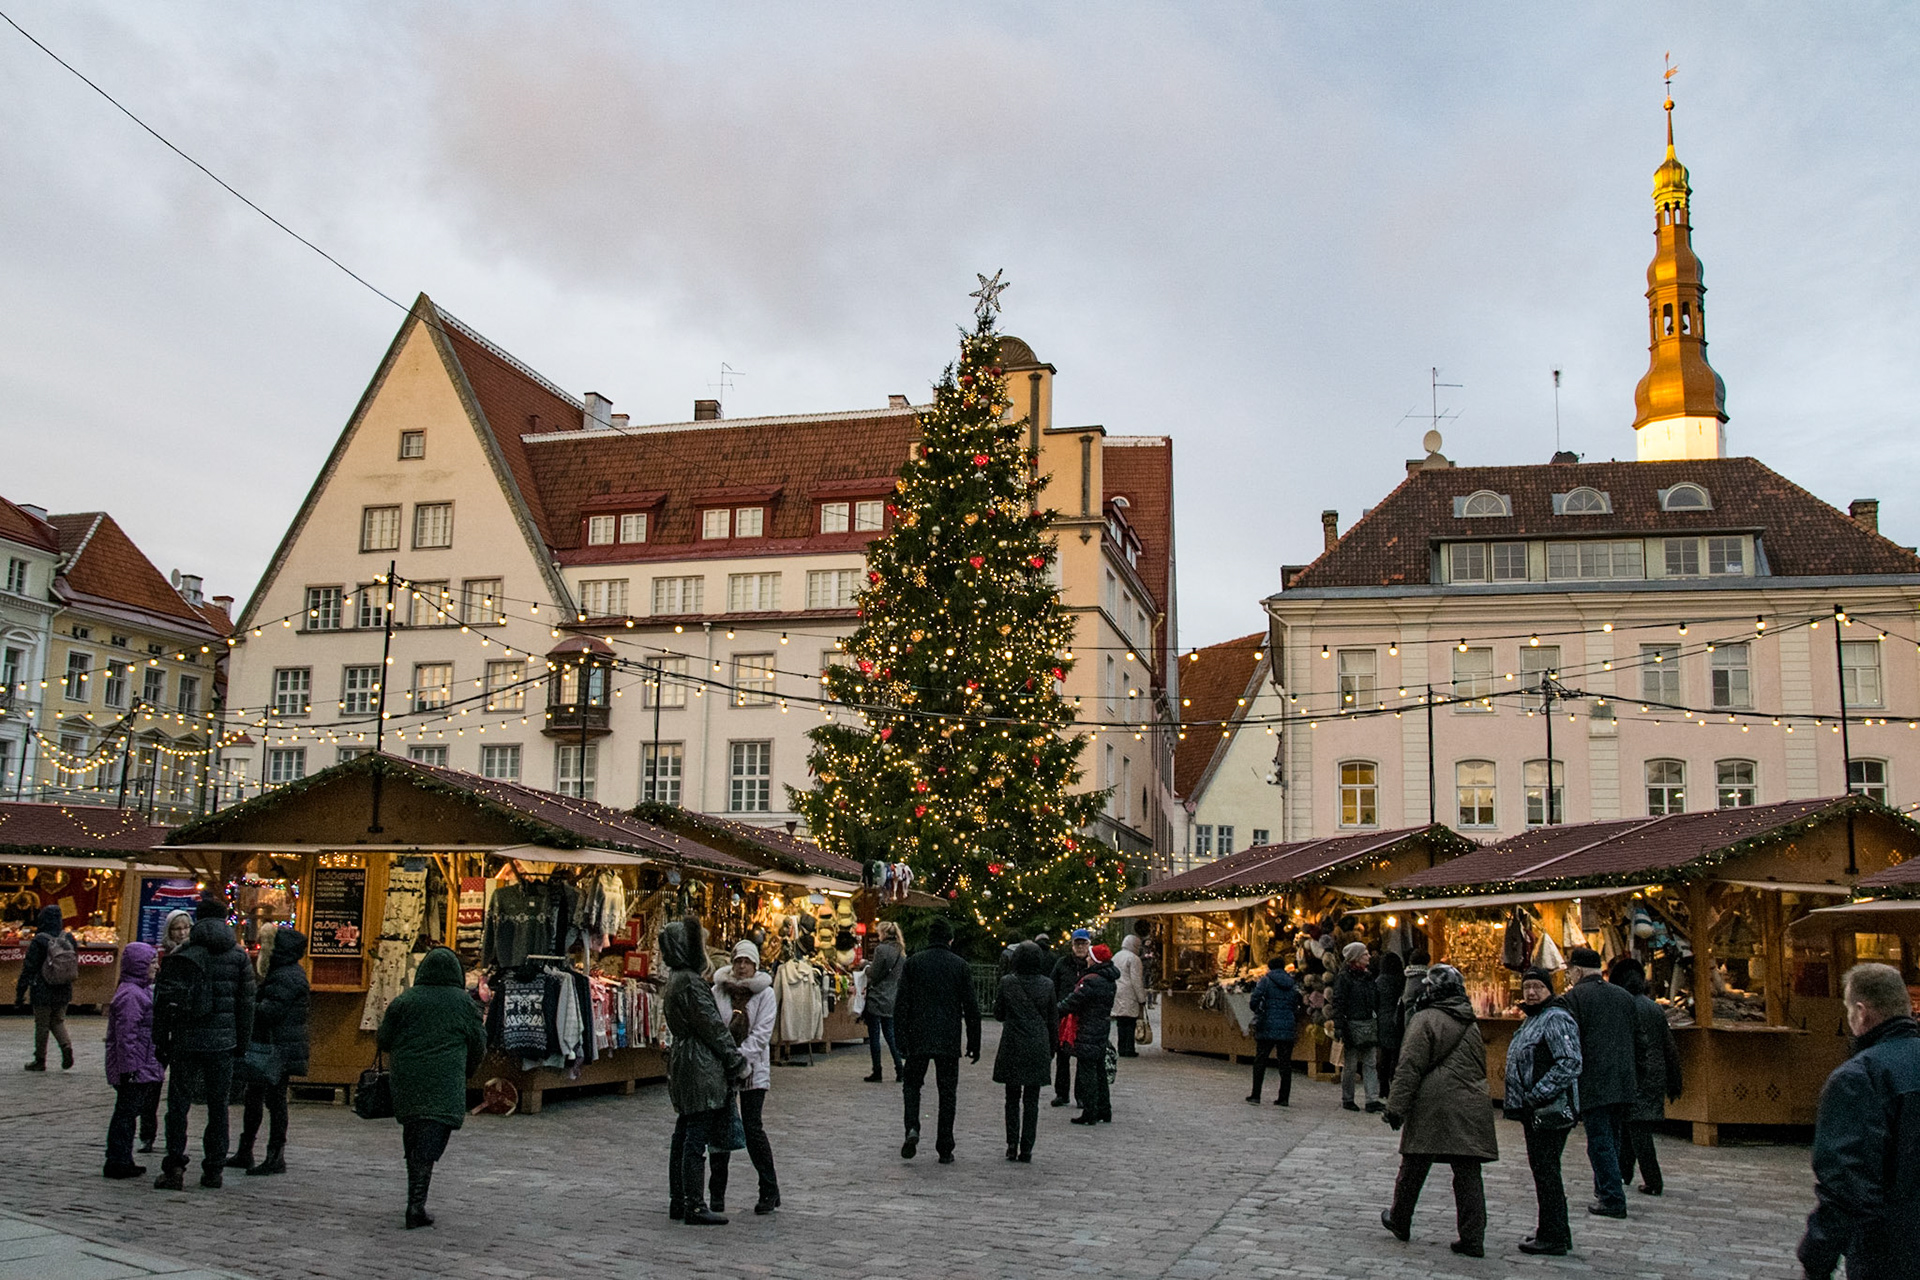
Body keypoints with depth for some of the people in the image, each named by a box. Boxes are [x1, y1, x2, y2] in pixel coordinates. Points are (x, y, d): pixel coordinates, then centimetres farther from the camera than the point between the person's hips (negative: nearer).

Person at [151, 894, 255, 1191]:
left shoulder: (180, 956, -2)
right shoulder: (239, 957, 3)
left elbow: (165, 1003, -3)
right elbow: (246, 1003, 5)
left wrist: (160, 1042, 4)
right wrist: (242, 1042, 12)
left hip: (186, 1041, -1)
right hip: (222, 1042, 2)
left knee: (179, 1103, 6)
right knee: (218, 1105, 9)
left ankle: (175, 1165, -3)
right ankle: (213, 1169, 12)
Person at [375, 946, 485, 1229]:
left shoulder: (405, 1000, 1)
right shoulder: (465, 1003, 1)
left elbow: (383, 1040, 5)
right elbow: (479, 1046, 5)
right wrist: (466, 1070, 23)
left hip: (407, 1081, 2)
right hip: (445, 1086, -2)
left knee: (412, 1136, 17)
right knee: (431, 1141, -4)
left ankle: (416, 1198, 25)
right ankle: (416, 1203, -16)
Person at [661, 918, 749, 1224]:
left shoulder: (676, 979, 14)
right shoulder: (690, 982, -18)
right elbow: (713, 1028, -16)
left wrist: (734, 1061, 19)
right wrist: (740, 1063, -8)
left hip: (682, 1060, 10)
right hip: (700, 1068, -10)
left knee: (684, 1136, 14)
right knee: (697, 1139, -6)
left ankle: (679, 1202, 20)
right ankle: (694, 1207, -2)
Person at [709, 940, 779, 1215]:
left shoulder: (764, 993, -2)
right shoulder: (718, 991, 3)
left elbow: (761, 1033, -8)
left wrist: (738, 1058, -17)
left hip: (753, 1069, -2)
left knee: (753, 1128, -4)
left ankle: (770, 1191, 9)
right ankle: (716, 1194, 15)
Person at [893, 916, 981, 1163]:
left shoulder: (913, 962, 0)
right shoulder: (961, 966, 1)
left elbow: (902, 1003, -3)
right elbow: (971, 1008, 2)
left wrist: (901, 1037, 2)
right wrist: (974, 1044, 9)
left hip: (918, 1038, 0)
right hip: (949, 1041, 0)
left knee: (912, 1083, 15)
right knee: (948, 1092, 8)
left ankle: (912, 1129, -8)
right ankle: (945, 1149, 8)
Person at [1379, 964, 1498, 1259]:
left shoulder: (1426, 1020, -8)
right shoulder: (1471, 1023, 13)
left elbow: (1410, 1068, -12)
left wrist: (1396, 1106, -10)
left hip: (1431, 1108, -5)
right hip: (1470, 1108, 5)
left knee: (1414, 1167, 10)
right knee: (1468, 1173, 5)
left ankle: (1399, 1221, 25)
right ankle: (1473, 1238, 2)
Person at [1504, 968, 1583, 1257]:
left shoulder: (1556, 1019, -14)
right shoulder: (1532, 1019, 18)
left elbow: (1570, 1064, -24)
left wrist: (1535, 1095, -25)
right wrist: (1515, 1099, 19)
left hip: (1551, 1110, -11)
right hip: (1534, 1112, 11)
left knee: (1546, 1171, -6)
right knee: (1543, 1169, 15)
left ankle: (1553, 1236, 1)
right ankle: (1555, 1232, 24)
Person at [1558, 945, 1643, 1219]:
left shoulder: (1573, 998, -8)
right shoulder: (1623, 996, 12)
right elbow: (1637, 1040, 17)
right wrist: (1634, 1080, 22)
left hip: (1592, 1084, -6)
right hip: (1624, 1083, 6)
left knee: (1600, 1141, -1)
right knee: (1613, 1140, 16)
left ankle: (1612, 1199, -2)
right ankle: (1606, 1191, 22)